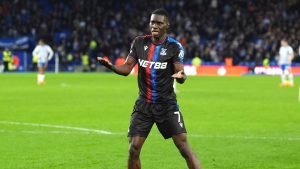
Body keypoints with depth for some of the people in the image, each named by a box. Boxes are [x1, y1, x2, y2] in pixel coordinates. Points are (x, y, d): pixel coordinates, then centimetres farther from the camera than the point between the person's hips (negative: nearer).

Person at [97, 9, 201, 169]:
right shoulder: (139, 42, 1)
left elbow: (180, 74, -15)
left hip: (167, 105, -3)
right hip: (143, 104, 3)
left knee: (184, 147, -11)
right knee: (133, 149, -3)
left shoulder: (174, 46, -8)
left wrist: (181, 76, -40)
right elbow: (126, 69, 1)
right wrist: (110, 66, -19)